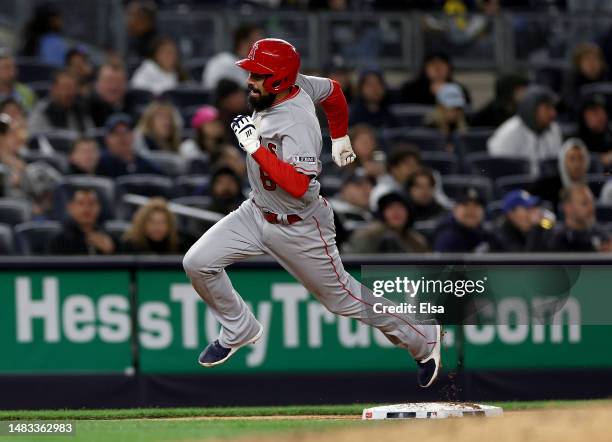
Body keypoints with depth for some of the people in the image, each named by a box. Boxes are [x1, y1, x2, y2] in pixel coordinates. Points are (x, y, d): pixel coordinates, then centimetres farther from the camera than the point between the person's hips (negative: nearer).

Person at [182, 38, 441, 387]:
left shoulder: (297, 125, -33)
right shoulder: (294, 83, -9)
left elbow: (300, 186, -43)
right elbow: (332, 90, 11)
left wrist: (255, 148, -39)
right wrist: (340, 138, 26)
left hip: (298, 229, -8)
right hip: (258, 212, 8)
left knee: (344, 299, 8)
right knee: (198, 263, -3)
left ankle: (423, 339, 29)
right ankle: (239, 331, 20)